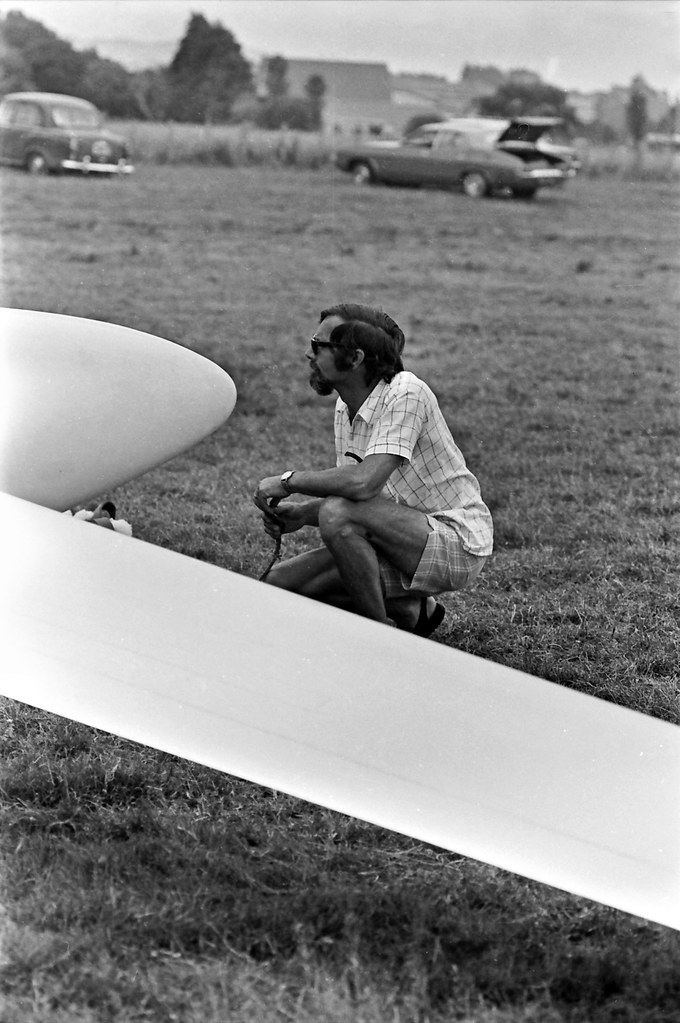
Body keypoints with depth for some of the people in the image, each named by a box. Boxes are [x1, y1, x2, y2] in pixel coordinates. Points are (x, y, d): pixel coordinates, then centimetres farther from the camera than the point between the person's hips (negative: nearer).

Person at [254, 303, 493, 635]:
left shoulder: (406, 394, -22)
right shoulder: (345, 407, 6)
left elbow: (363, 483, -33)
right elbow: (345, 490, 9)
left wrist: (289, 480, -21)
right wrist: (301, 512, -11)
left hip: (456, 541, -9)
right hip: (405, 542, 9)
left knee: (338, 515, -31)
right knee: (280, 583, -1)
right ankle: (411, 611, 11)